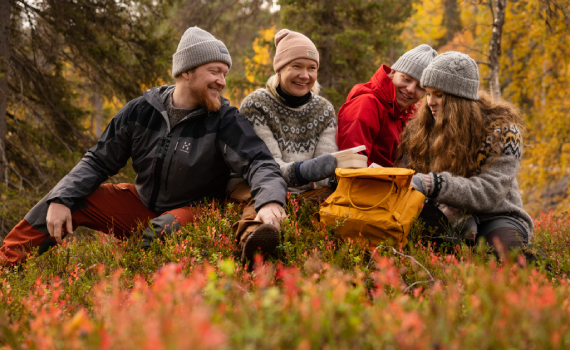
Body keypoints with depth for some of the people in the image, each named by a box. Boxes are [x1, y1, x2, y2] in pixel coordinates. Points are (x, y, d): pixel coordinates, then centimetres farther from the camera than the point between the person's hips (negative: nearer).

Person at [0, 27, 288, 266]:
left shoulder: (225, 121, -14)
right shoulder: (142, 110, -4)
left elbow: (259, 163, -27)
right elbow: (98, 161, 2)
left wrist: (270, 201, -50)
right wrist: (62, 199, -12)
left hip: (191, 212, -4)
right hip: (140, 202, 4)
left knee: (165, 228, -38)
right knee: (62, 198, -6)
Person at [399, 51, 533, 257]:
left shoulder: (501, 131, -11)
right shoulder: (419, 128, 4)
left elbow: (489, 193, -23)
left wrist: (433, 185, -37)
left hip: (494, 216, -2)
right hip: (442, 221, 2)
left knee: (505, 248, -37)